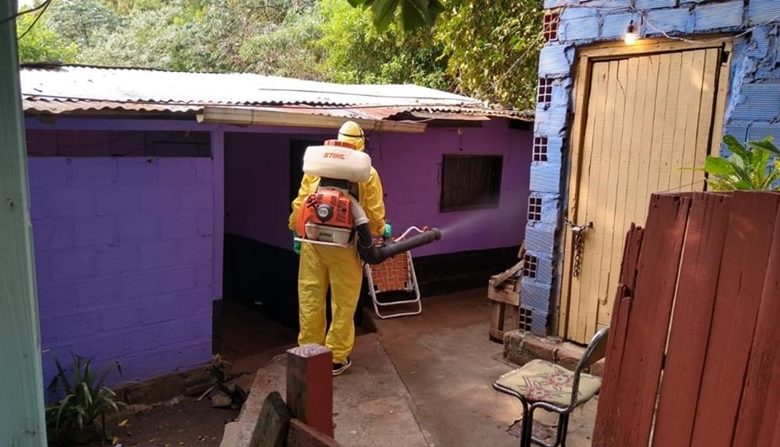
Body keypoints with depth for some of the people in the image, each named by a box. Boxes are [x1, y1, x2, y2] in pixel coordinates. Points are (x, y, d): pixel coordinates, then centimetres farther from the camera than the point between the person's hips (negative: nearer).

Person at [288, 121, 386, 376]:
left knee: (310, 299, 12)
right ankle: (336, 358, 16)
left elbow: (300, 204, 4)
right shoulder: (368, 173, -3)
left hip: (313, 242, 3)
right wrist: (380, 232, 17)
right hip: (345, 246, -2)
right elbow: (374, 213, -2)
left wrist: (297, 232, 17)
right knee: (343, 304, 8)